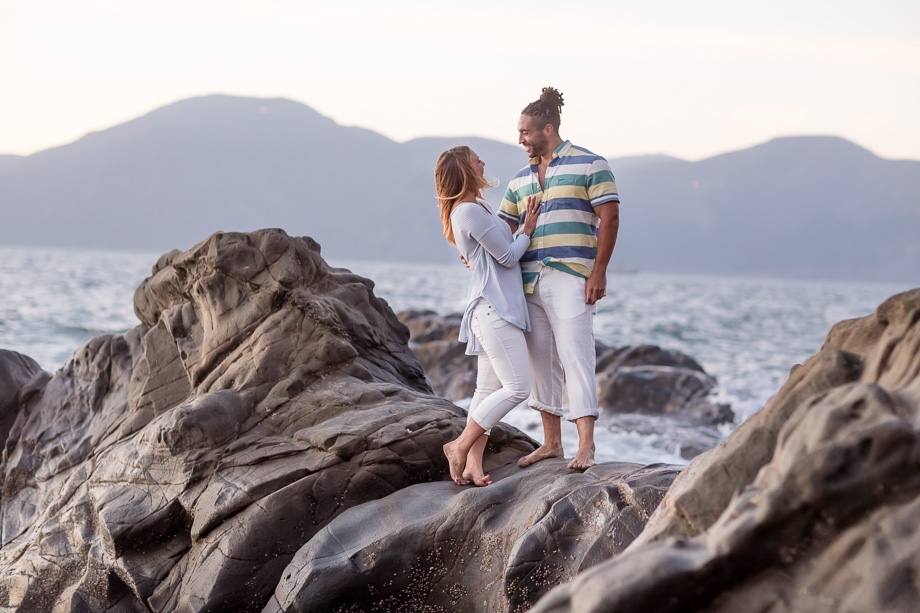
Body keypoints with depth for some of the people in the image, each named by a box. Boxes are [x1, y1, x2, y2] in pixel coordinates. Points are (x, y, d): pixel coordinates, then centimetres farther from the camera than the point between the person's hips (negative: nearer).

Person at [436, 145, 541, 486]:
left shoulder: (475, 209, 18)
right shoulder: (470, 211, -15)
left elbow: (507, 247, 21)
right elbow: (507, 257, -11)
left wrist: (526, 220, 11)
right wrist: (528, 230, 4)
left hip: (493, 309, 11)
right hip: (495, 308, -11)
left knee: (488, 389, 8)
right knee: (517, 387, -12)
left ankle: (473, 464, 7)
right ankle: (460, 446, -6)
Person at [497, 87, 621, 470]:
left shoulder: (589, 165, -1)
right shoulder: (521, 179, 18)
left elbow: (609, 218, -6)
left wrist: (598, 272, -14)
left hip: (571, 279, -7)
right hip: (530, 281, 7)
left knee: (575, 357, -14)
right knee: (541, 360, 8)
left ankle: (586, 448, -18)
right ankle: (551, 443, 17)